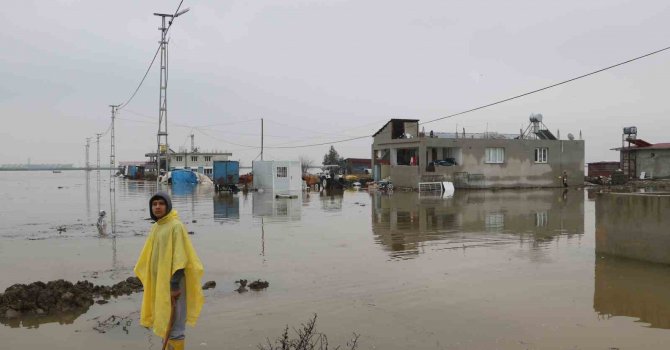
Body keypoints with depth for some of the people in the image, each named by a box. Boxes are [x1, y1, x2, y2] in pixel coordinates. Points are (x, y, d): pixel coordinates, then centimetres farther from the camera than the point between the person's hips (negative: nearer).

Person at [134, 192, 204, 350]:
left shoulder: (176, 226, -14)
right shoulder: (155, 227, 11)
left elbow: (180, 258, -19)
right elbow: (150, 257, 17)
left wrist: (175, 285, -22)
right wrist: (147, 278, 16)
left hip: (171, 282, -8)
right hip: (158, 282, 8)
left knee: (173, 323, -3)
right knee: (163, 322, 16)